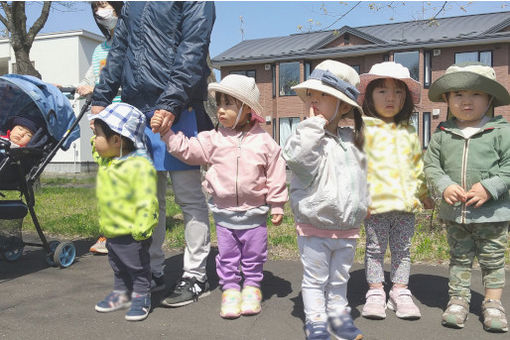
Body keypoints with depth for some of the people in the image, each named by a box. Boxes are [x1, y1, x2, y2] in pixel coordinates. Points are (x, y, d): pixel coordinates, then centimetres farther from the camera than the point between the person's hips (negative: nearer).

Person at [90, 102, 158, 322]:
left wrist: (141, 229, -27)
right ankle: (121, 294, 39)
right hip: (111, 231, 9)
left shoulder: (140, 165, -25)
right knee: (118, 267, 23)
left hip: (131, 233, -9)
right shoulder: (106, 160, 4)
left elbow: (146, 201, -26)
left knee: (137, 267, 8)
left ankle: (141, 297, 24)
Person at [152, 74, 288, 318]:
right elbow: (187, 149, -2)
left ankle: (252, 287, 31)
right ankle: (230, 289, 27)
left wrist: (277, 206, -3)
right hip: (223, 212, 2)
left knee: (253, 255, 13)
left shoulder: (264, 142, -8)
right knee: (227, 255, 12)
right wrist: (166, 132, -10)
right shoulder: (214, 139, -2)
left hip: (254, 212, -2)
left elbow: (275, 175, -4)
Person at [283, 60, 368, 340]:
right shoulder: (308, 135, -11)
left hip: (347, 228, 5)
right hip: (314, 227, -4)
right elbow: (296, 157, -34)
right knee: (315, 279, 8)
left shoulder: (351, 140, 6)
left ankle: (338, 316, 35)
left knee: (339, 279, 19)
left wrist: (361, 205, 19)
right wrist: (315, 123, -27)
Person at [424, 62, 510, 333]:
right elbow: (431, 165, 3)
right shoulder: (442, 134, 0)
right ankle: (458, 300, 28)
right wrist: (445, 186, -13)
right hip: (454, 212, 2)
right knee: (459, 258, 15)